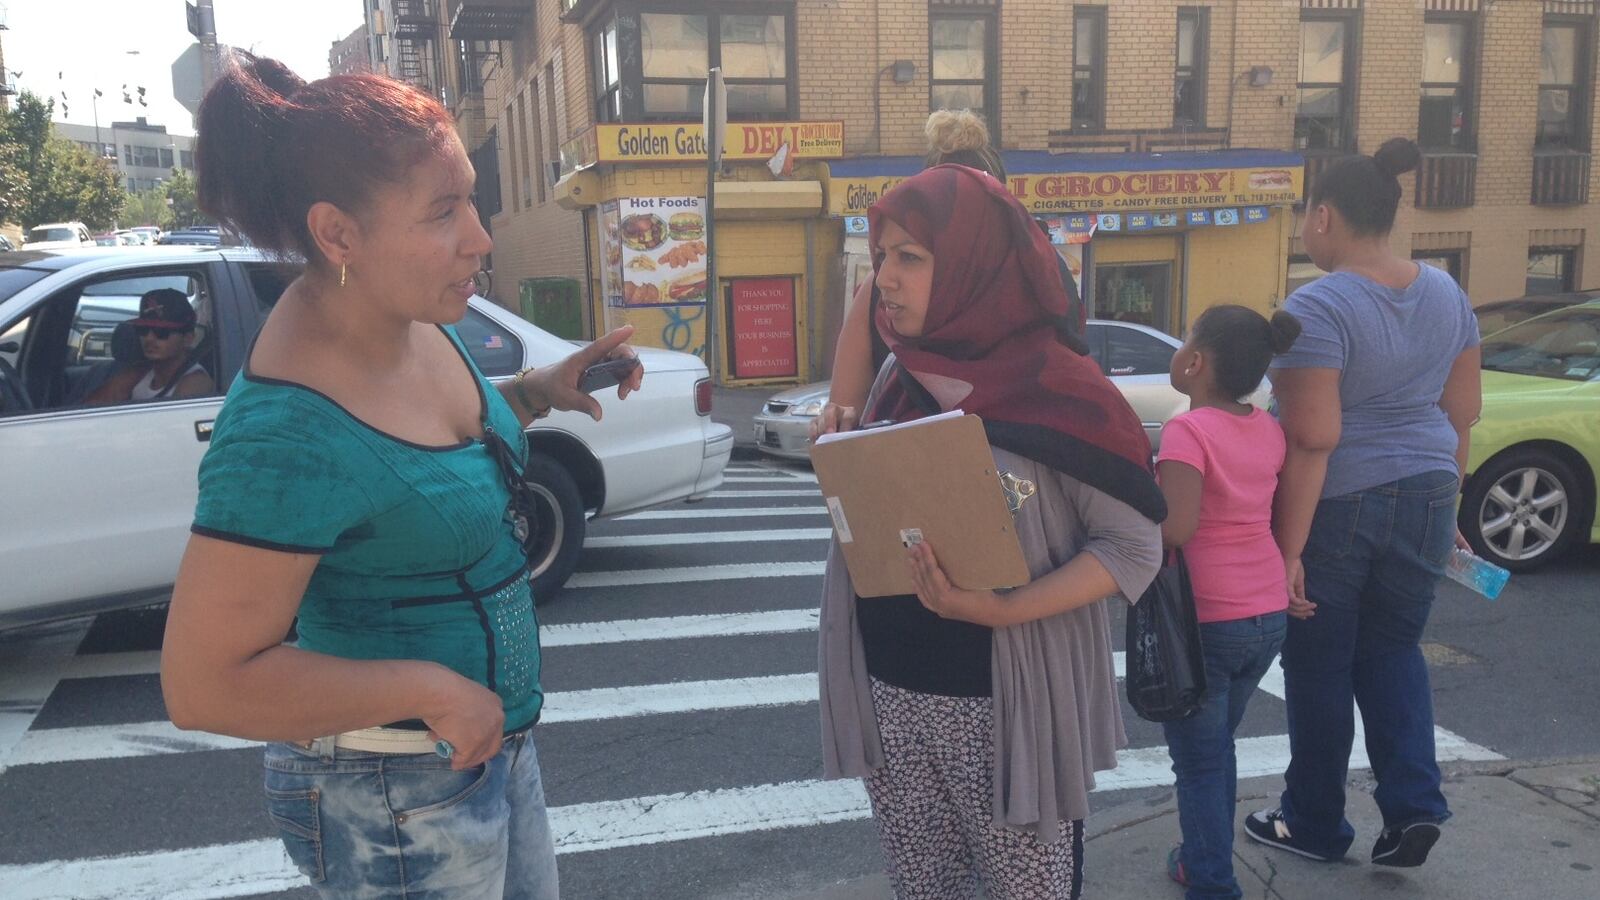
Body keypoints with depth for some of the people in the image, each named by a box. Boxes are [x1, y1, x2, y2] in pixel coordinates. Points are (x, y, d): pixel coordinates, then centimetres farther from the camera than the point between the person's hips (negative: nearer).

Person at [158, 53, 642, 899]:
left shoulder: (413, 319, -6)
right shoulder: (285, 430, -30)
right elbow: (203, 686, -26)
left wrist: (536, 390, 0)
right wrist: (431, 689, -24)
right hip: (399, 793, -8)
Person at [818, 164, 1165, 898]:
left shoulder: (1061, 389, -12)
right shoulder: (898, 378, 5)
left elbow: (1133, 544, -13)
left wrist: (999, 611, -24)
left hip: (1007, 701, -5)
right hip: (888, 688, 5)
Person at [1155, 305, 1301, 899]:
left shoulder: (1188, 431, -19)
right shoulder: (1269, 429, 2)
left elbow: (1176, 528, -28)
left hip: (1206, 620, -7)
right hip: (1269, 615, 7)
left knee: (1197, 761, 7)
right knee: (1218, 747, 23)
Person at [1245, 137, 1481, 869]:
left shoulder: (1318, 307, -19)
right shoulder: (1445, 293, 4)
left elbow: (1312, 440, -22)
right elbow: (1462, 410, 10)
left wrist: (1288, 549, -19)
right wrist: (1444, 501, 20)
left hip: (1337, 504, -6)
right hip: (1422, 496, 6)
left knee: (1319, 665, 9)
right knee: (1392, 649, 22)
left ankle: (1314, 824, 24)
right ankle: (1414, 804, 12)